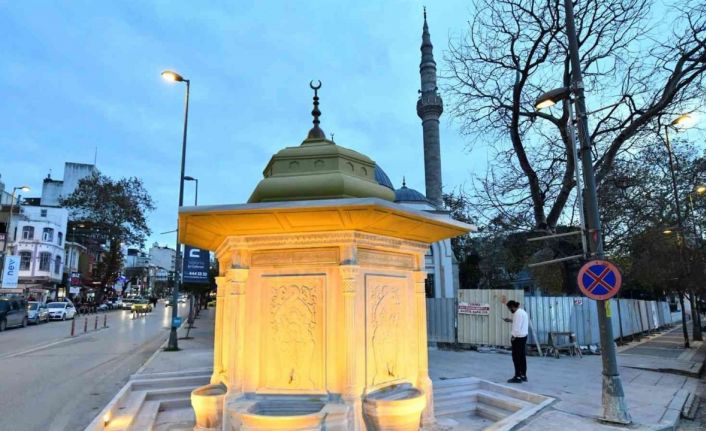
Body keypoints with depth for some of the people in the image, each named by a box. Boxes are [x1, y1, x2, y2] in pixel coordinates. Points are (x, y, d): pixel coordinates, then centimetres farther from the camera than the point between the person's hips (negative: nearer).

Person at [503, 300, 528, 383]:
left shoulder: (518, 313, -18)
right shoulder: (523, 312, 14)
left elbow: (517, 327, -22)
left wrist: (513, 336, -15)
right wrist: (511, 320, 20)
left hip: (518, 337, -10)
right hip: (523, 336, 10)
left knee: (516, 357, -5)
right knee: (522, 356, 14)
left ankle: (518, 377, -2)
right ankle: (523, 375, 19)